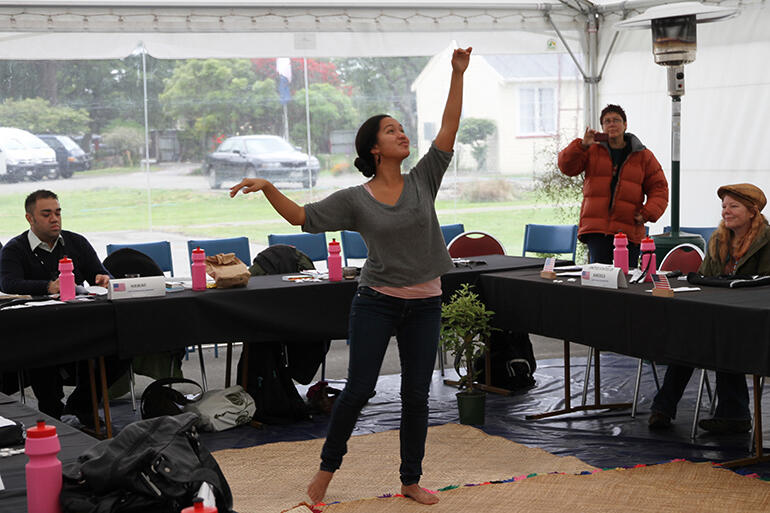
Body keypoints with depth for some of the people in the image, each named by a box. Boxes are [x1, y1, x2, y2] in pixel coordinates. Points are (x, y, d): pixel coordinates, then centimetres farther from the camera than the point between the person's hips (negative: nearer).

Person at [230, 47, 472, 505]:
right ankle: (329, 466, 18)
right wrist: (268, 188, -13)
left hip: (424, 304, 2)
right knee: (359, 389, -3)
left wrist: (458, 75, -8)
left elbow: (449, 129, -3)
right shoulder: (356, 199, -2)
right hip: (377, 301, -2)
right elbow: (303, 217, 1)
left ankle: (412, 481, 20)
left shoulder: (423, 181, 3)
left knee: (416, 395, 7)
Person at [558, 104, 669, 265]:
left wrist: (647, 214, -4)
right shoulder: (592, 151, 11)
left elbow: (659, 188, 11)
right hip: (596, 229, 0)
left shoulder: (643, 156, 10)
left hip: (629, 231, 0)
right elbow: (567, 167, 0)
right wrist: (582, 145, -14)